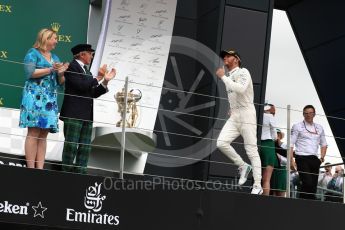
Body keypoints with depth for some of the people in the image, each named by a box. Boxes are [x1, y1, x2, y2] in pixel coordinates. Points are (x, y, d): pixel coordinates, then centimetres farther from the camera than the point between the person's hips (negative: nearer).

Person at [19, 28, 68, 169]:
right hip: (35, 96, -6)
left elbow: (60, 82, 21)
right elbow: (30, 73, -11)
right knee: (33, 133, -13)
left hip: (50, 99, 6)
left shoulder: (55, 58, 23)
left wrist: (60, 73, 0)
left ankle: (40, 168, -4)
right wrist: (50, 70, -9)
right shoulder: (33, 53, 4)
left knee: (43, 135, -1)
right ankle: (31, 168, -16)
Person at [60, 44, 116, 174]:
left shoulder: (86, 71, 23)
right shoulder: (71, 67, -3)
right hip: (73, 114, -8)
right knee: (71, 145, -8)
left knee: (85, 147, 5)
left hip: (87, 115, 8)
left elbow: (93, 94, 21)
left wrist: (105, 81, 10)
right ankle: (67, 171, -5)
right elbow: (81, 85, -16)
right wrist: (98, 78, -6)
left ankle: (80, 172, 6)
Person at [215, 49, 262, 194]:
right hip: (234, 116, 7)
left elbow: (240, 89, -24)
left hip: (246, 113, -7)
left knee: (251, 150, -8)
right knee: (221, 143, -13)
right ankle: (243, 166, 4)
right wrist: (231, 109, 16)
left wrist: (223, 77, -17)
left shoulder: (243, 72, -4)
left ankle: (257, 186, -5)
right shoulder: (228, 78, 20)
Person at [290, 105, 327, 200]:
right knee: (307, 183, -19)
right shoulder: (297, 127, 3)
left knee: (313, 185, -1)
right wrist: (291, 160, -11)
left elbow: (324, 144, 25)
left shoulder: (319, 128, 17)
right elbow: (291, 144, -2)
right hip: (302, 158, -5)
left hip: (314, 159, 5)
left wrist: (322, 157, 9)